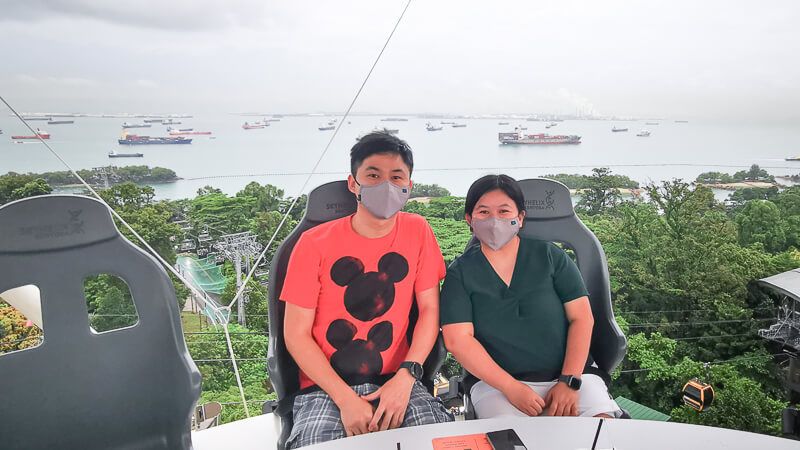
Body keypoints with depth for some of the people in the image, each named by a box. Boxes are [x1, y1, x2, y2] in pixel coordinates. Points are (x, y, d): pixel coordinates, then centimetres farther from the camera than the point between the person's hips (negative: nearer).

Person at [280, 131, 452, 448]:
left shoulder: (417, 231, 0)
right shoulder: (315, 244, -7)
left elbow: (429, 309, 2)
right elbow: (296, 333, -5)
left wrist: (405, 377, -11)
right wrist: (345, 399, -14)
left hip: (396, 380, 2)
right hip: (326, 387, -1)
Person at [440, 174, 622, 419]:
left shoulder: (550, 255, 6)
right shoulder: (460, 272, 2)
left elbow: (582, 318, 1)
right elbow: (458, 340, -7)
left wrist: (569, 381, -10)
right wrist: (511, 387, -14)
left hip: (567, 374, 2)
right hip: (498, 383, -1)